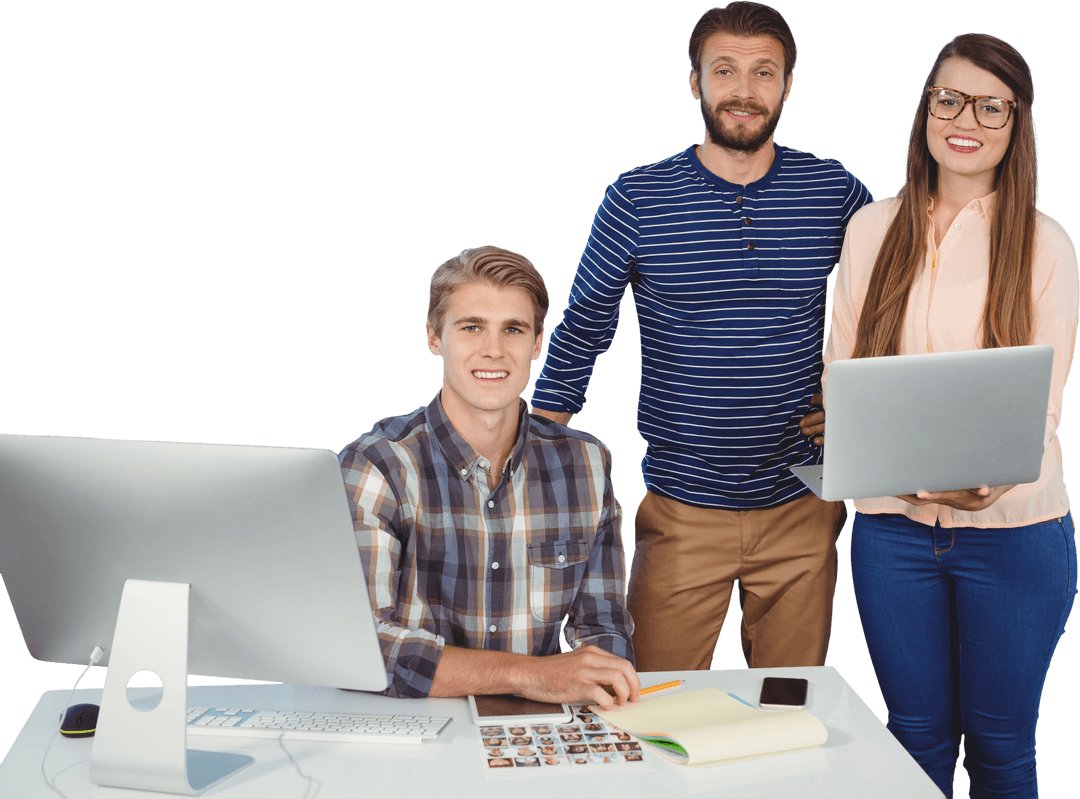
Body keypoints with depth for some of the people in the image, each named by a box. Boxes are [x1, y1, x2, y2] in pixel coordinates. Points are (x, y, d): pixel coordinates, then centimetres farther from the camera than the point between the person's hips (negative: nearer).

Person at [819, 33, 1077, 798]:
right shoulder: (873, 228, 5)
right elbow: (840, 370, 9)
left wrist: (994, 476, -29)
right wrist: (878, 462, -11)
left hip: (1013, 529, -2)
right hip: (893, 524, 2)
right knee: (917, 737, 13)